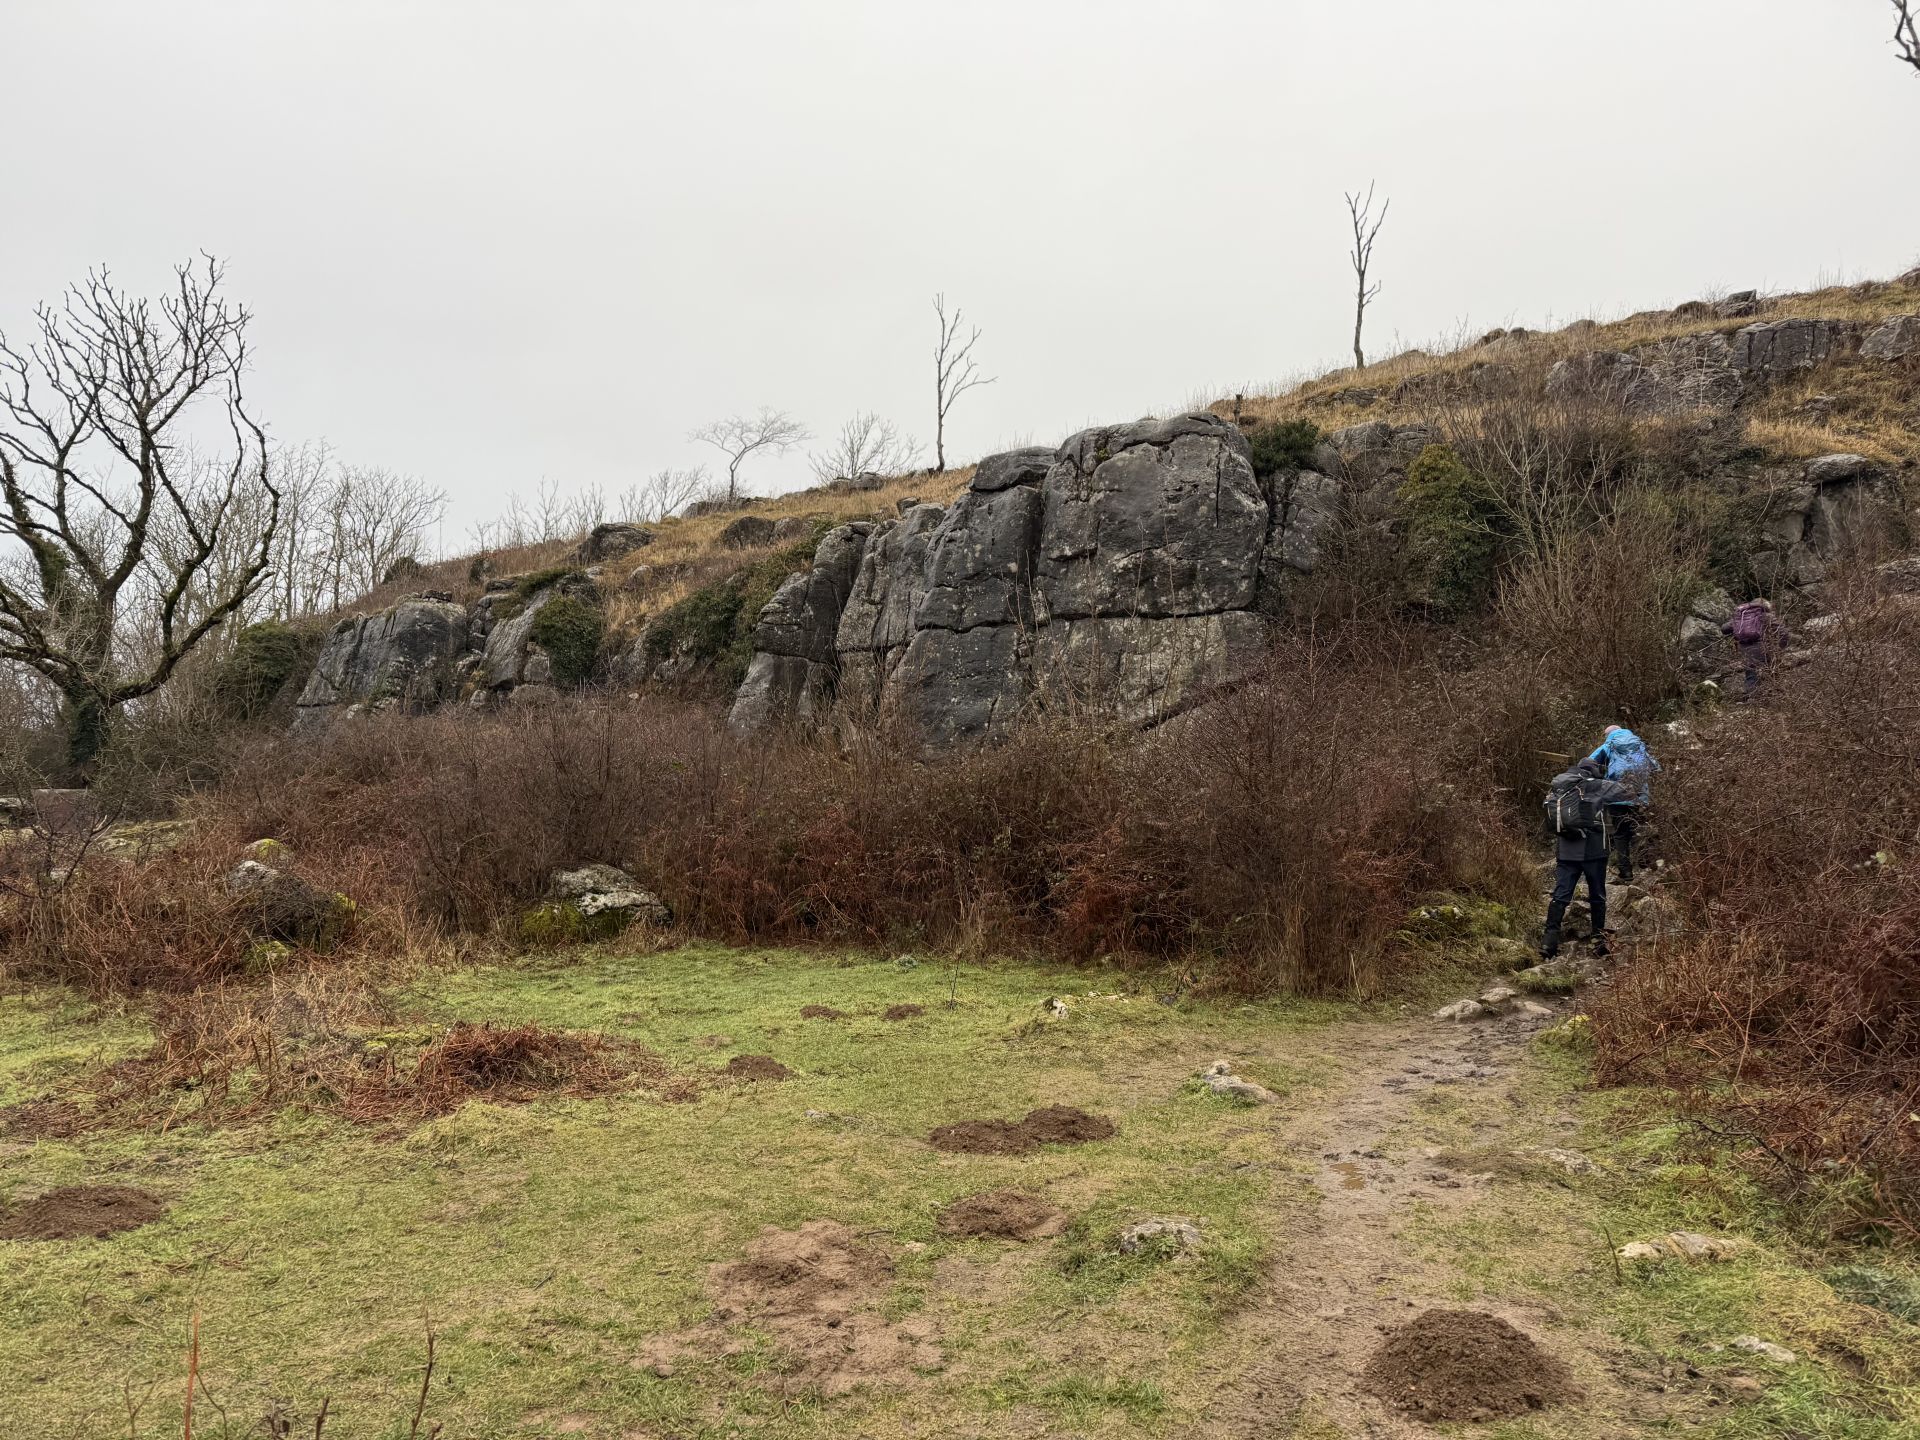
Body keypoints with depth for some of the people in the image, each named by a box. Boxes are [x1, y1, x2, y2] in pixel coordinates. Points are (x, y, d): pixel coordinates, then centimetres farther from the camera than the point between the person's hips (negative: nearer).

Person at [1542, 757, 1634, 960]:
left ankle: (1550, 940, -7)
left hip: (1566, 851, 3)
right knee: (1597, 896, 10)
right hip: (1593, 850, -3)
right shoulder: (1598, 786, -3)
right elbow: (1628, 794, 3)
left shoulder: (1558, 789, 9)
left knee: (1560, 895, 3)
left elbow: (1550, 815, 15)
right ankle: (1599, 940, 15)